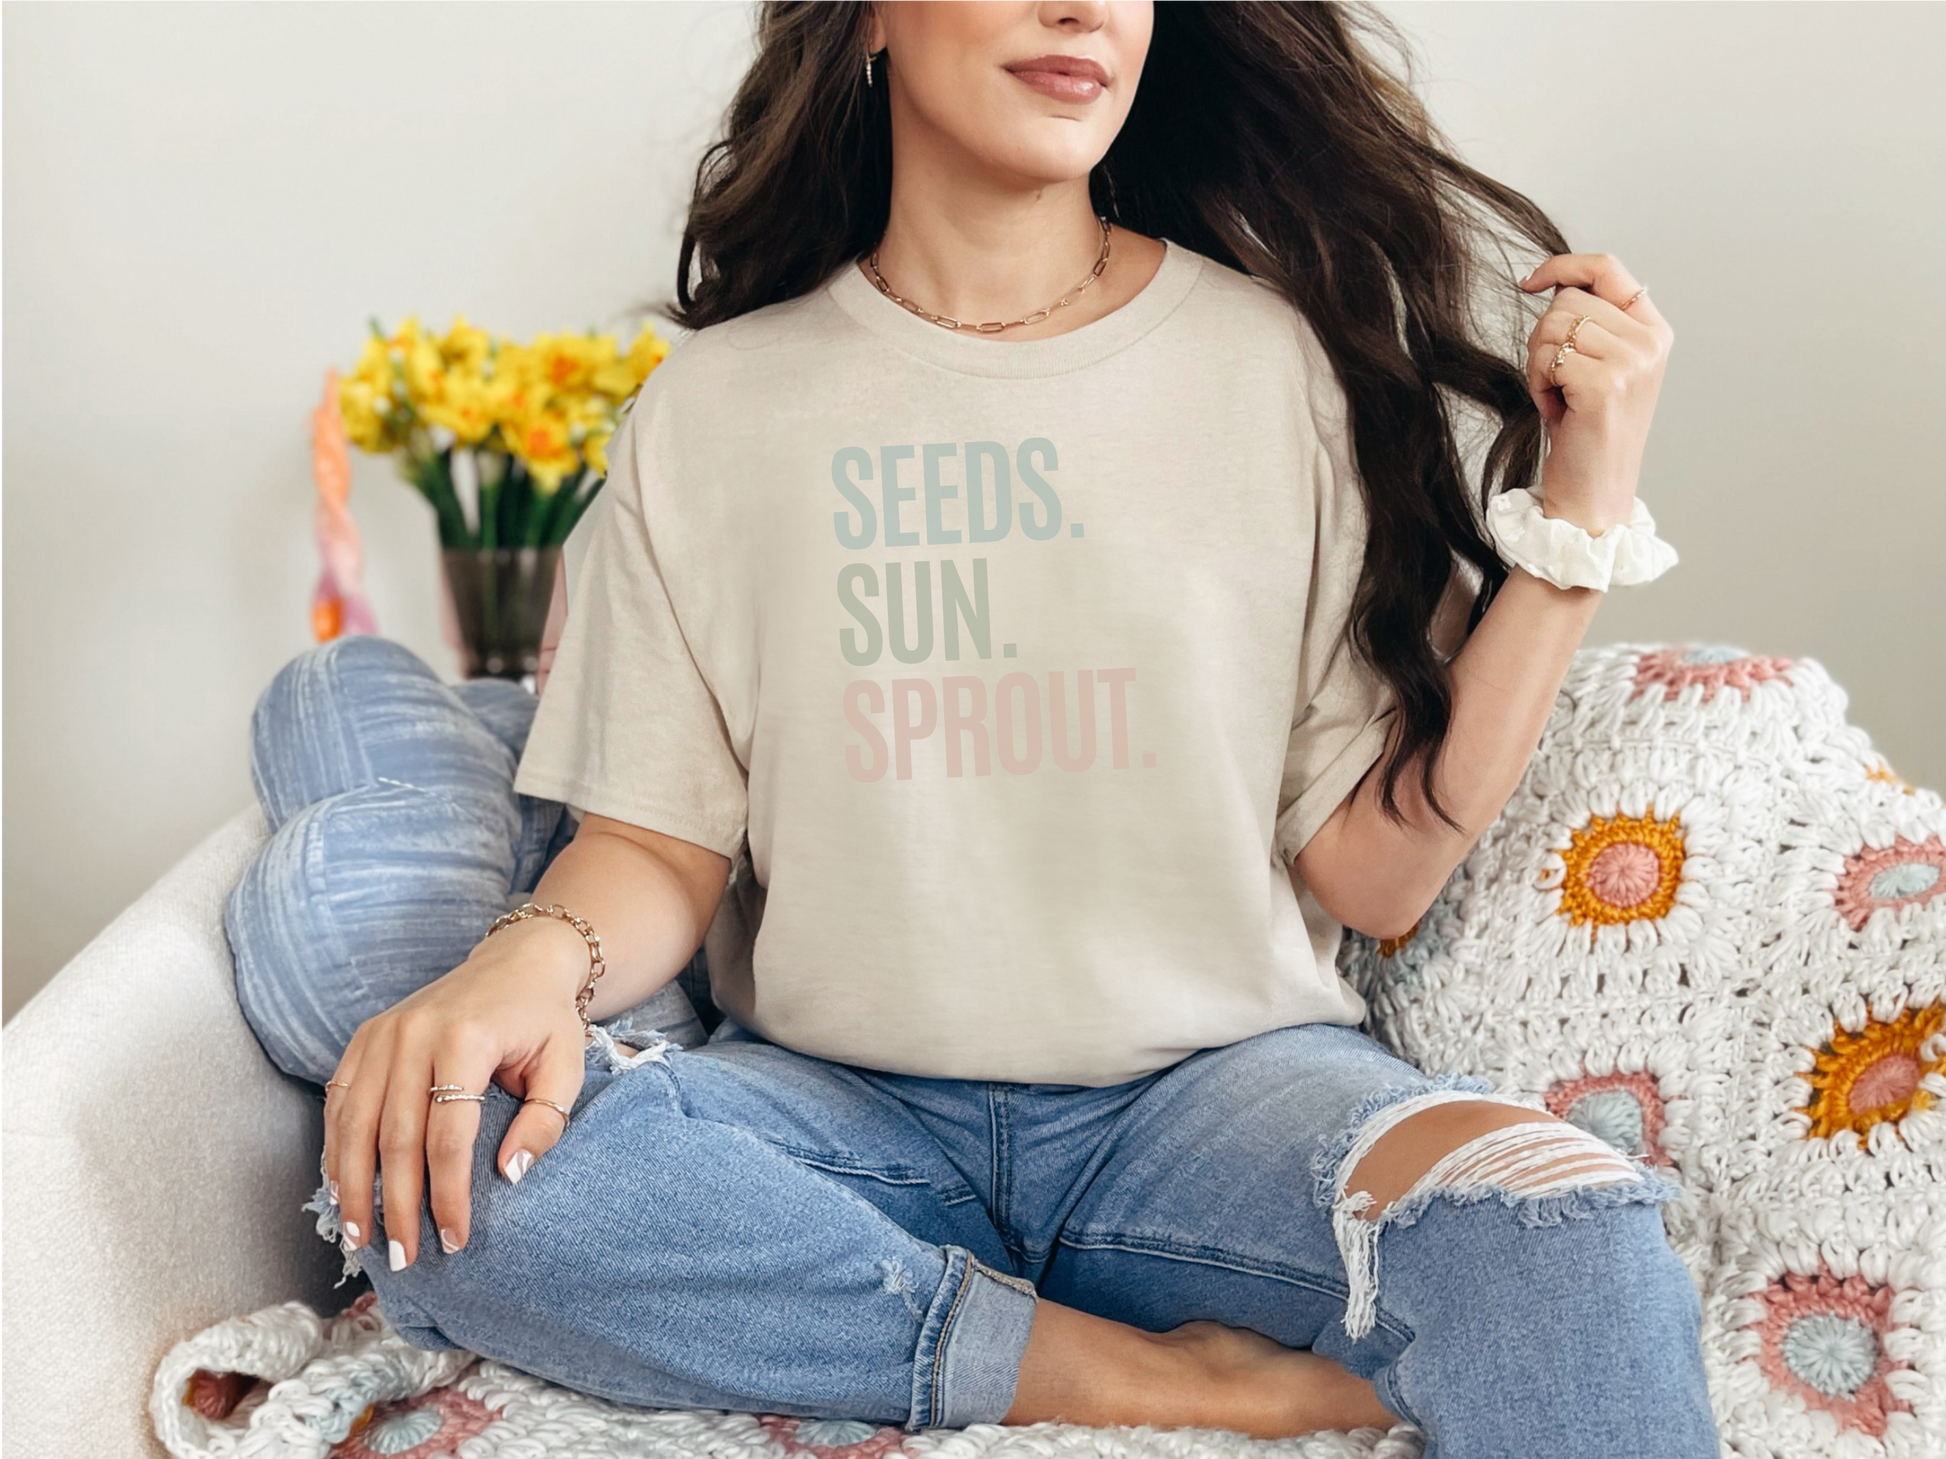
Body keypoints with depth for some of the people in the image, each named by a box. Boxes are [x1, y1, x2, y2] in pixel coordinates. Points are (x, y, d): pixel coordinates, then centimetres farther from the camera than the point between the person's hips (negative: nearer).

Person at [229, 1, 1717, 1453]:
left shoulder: (1286, 362, 1)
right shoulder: (717, 404, 3)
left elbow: (1373, 874, -2)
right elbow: (662, 842, 3)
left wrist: (1578, 524, -8)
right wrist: (537, 957, -19)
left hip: (1218, 1088, -3)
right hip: (839, 1127, 4)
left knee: (1556, 1232, -34)